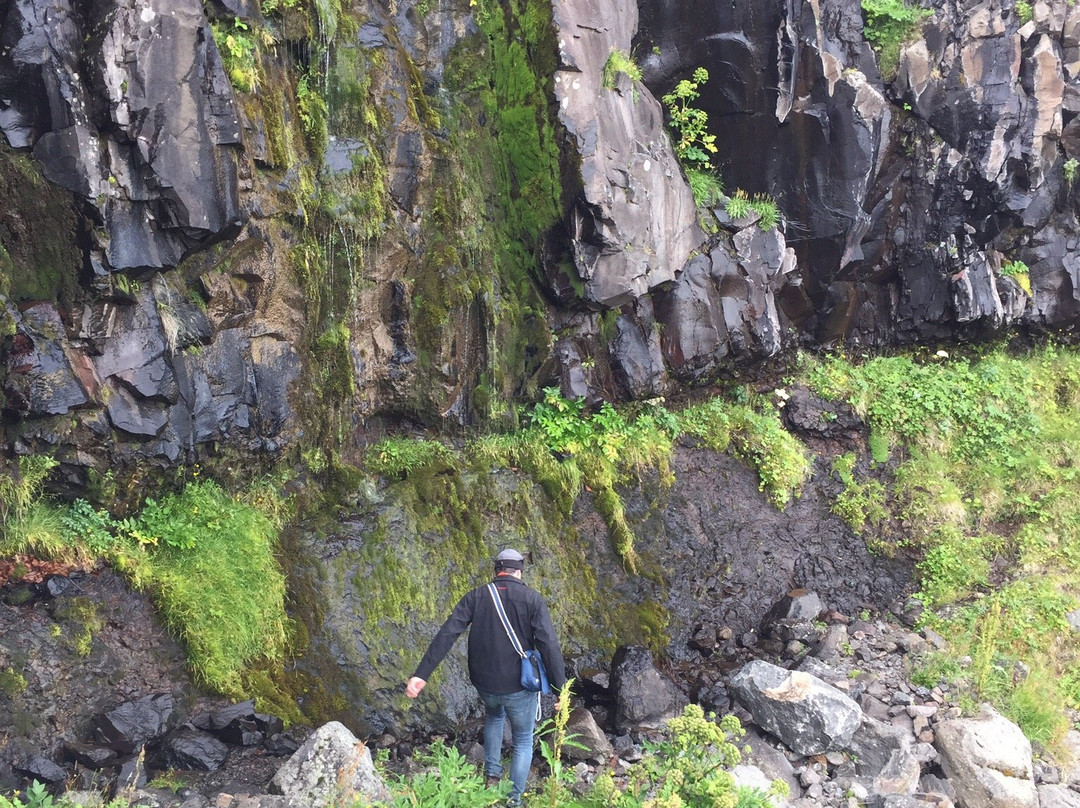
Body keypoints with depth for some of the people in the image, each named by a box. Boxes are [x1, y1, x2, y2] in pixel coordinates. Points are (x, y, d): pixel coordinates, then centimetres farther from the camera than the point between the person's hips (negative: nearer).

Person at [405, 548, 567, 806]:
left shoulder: (476, 597, 0)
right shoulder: (532, 599, -7)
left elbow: (446, 634, -9)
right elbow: (549, 645, -16)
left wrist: (421, 674, -12)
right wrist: (560, 689, -14)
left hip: (484, 683, 3)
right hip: (519, 686, -3)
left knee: (494, 715, 37)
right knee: (523, 742, 19)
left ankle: (492, 775, 32)